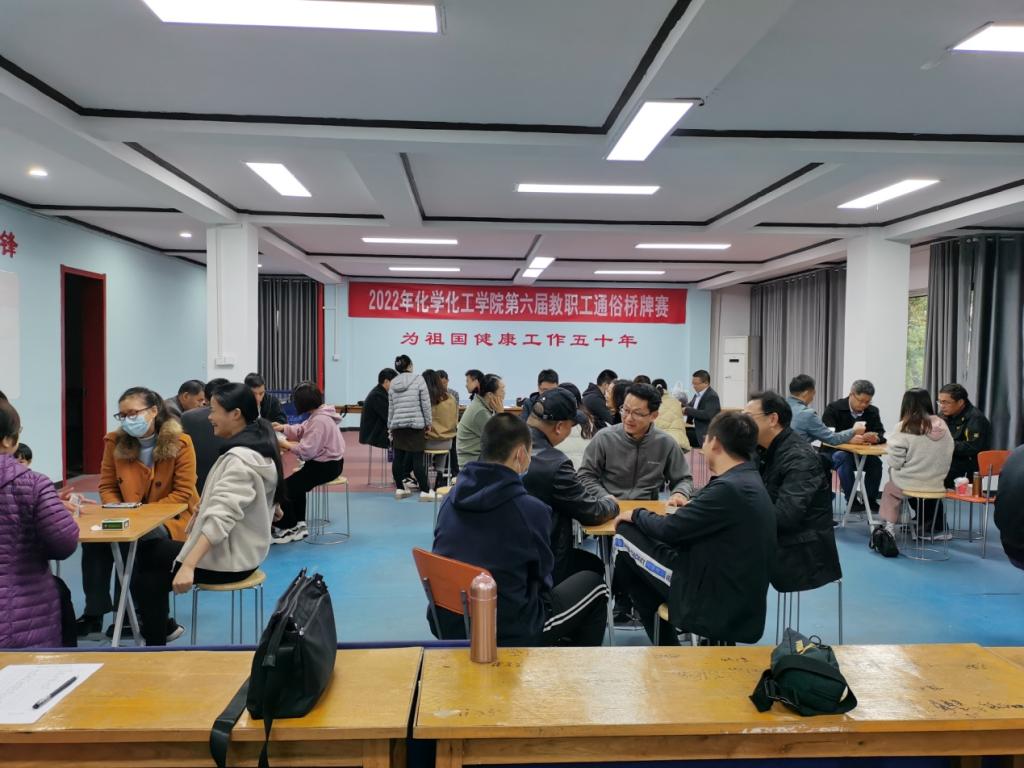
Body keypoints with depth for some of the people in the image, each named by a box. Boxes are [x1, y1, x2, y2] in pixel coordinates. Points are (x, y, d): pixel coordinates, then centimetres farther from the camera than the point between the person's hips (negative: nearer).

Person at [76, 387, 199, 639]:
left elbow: (182, 494, -12)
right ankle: (95, 612, -11)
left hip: (172, 517, -4)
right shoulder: (115, 442, 0)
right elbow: (107, 487, 7)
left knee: (144, 539, -35)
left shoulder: (180, 443, -13)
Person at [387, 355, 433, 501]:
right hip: (415, 424, -4)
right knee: (417, 458, -4)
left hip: (398, 425, 4)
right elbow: (425, 404, -5)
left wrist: (390, 426, 19)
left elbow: (390, 408, 13)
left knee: (398, 457, 10)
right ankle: (425, 491, -2)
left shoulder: (392, 383, 10)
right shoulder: (418, 379, -3)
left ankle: (399, 489, 16)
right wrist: (428, 423, 3)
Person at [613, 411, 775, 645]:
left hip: (718, 603, -9)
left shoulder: (729, 488, -23)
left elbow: (669, 530, -17)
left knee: (627, 533, -3)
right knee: (637, 529, 15)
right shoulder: (749, 481, 7)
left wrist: (635, 514, 0)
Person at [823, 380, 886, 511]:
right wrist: (849, 439, -41)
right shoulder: (833, 408, -12)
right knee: (844, 458, -36)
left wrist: (876, 438, -32)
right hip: (833, 453, -4)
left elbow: (882, 434, -5)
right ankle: (852, 500, -26)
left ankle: (870, 499, -8)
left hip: (859, 455, 4)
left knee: (876, 462, -25)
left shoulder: (873, 411, 2)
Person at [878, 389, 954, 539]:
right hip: (936, 484, 4)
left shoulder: (904, 427, -16)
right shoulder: (942, 425, -3)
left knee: (889, 487, 24)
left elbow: (895, 462, -17)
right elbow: (948, 456, 7)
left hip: (910, 483, -4)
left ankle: (890, 526, 26)